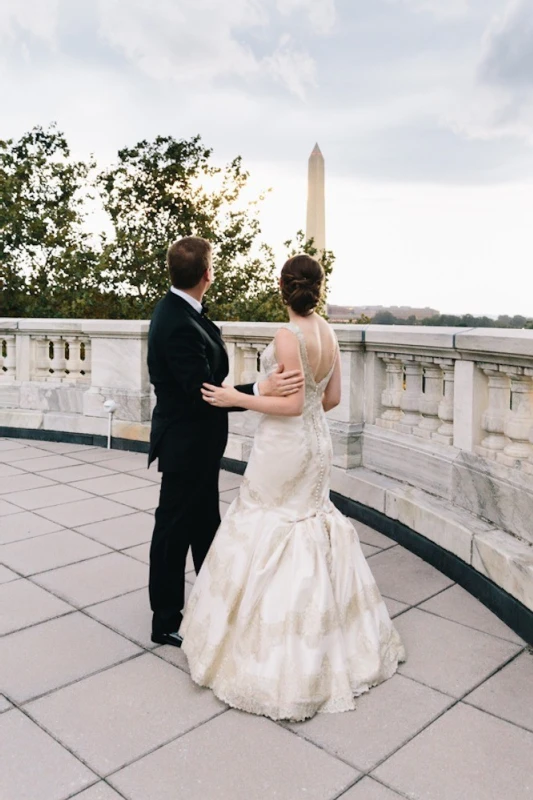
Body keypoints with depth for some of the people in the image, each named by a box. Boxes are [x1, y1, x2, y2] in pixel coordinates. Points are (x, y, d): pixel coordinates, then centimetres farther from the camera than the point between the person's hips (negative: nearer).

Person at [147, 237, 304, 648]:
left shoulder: (178, 310, 4)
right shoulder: (179, 325, -27)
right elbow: (203, 393, -30)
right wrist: (261, 390, -39)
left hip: (196, 442, 10)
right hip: (185, 444, -10)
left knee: (206, 523, 22)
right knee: (175, 529, 5)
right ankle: (166, 622, 22)